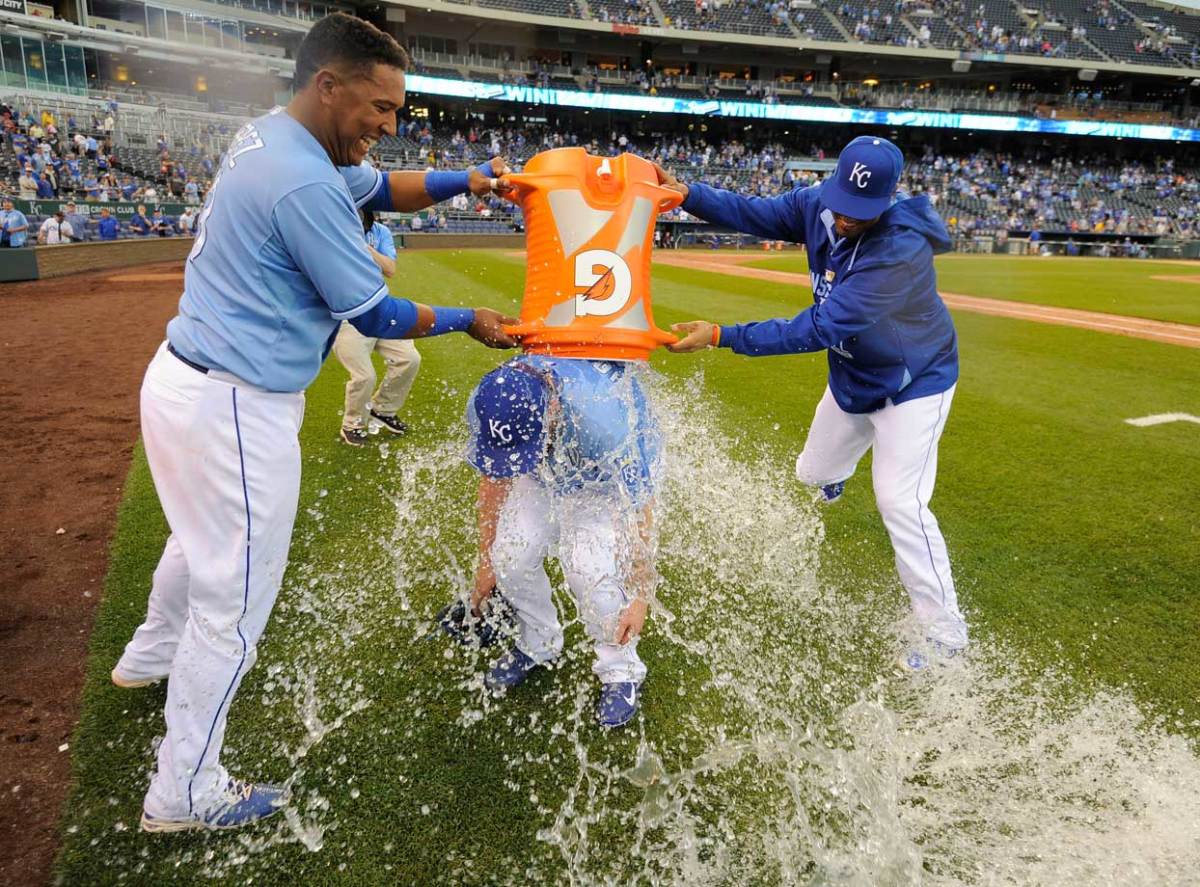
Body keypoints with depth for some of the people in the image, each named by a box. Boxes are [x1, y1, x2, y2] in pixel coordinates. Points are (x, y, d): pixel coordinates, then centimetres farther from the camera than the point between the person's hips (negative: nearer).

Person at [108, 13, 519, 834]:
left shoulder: (266, 138, 7)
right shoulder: (306, 185, -23)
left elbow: (379, 187, 15)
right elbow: (373, 315, -18)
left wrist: (465, 181, 2)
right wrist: (468, 321, -5)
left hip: (186, 379, 10)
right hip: (235, 408, -10)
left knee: (206, 540, 32)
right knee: (236, 593, 4)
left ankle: (153, 656, 58)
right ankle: (185, 793, 22)